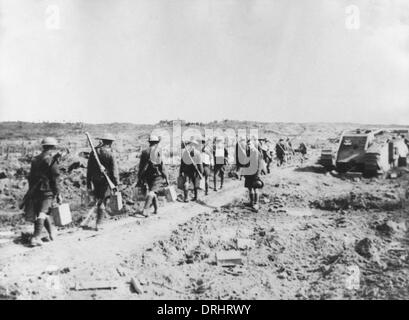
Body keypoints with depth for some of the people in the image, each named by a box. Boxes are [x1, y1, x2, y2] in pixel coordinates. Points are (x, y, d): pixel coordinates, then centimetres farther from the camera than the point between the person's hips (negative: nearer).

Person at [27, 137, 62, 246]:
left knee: (39, 213, 16)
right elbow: (55, 179, -11)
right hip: (47, 191, -7)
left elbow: (30, 177, 16)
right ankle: (36, 237, -13)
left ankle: (51, 233, 28)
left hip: (35, 191, 7)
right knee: (43, 213, -6)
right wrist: (58, 194, -7)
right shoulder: (52, 160, -8)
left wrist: (31, 191, 22)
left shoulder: (35, 159, 14)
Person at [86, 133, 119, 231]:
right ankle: (98, 224, 5)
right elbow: (114, 171, -13)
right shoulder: (110, 154, -11)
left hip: (95, 181, 4)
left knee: (99, 200, 18)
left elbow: (89, 169, 6)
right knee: (102, 202, 3)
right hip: (106, 181, -4)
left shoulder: (93, 152, 3)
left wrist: (89, 183, 12)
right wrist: (116, 184, -9)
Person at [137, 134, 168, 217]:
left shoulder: (144, 152, 6)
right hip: (157, 175, -5)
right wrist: (166, 178, -2)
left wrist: (139, 178, 13)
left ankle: (156, 209, 27)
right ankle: (145, 209, -25)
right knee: (152, 192, -9)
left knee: (153, 192, 20)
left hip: (147, 176, 5)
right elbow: (162, 166, -8)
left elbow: (141, 167, 7)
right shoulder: (158, 151, -5)